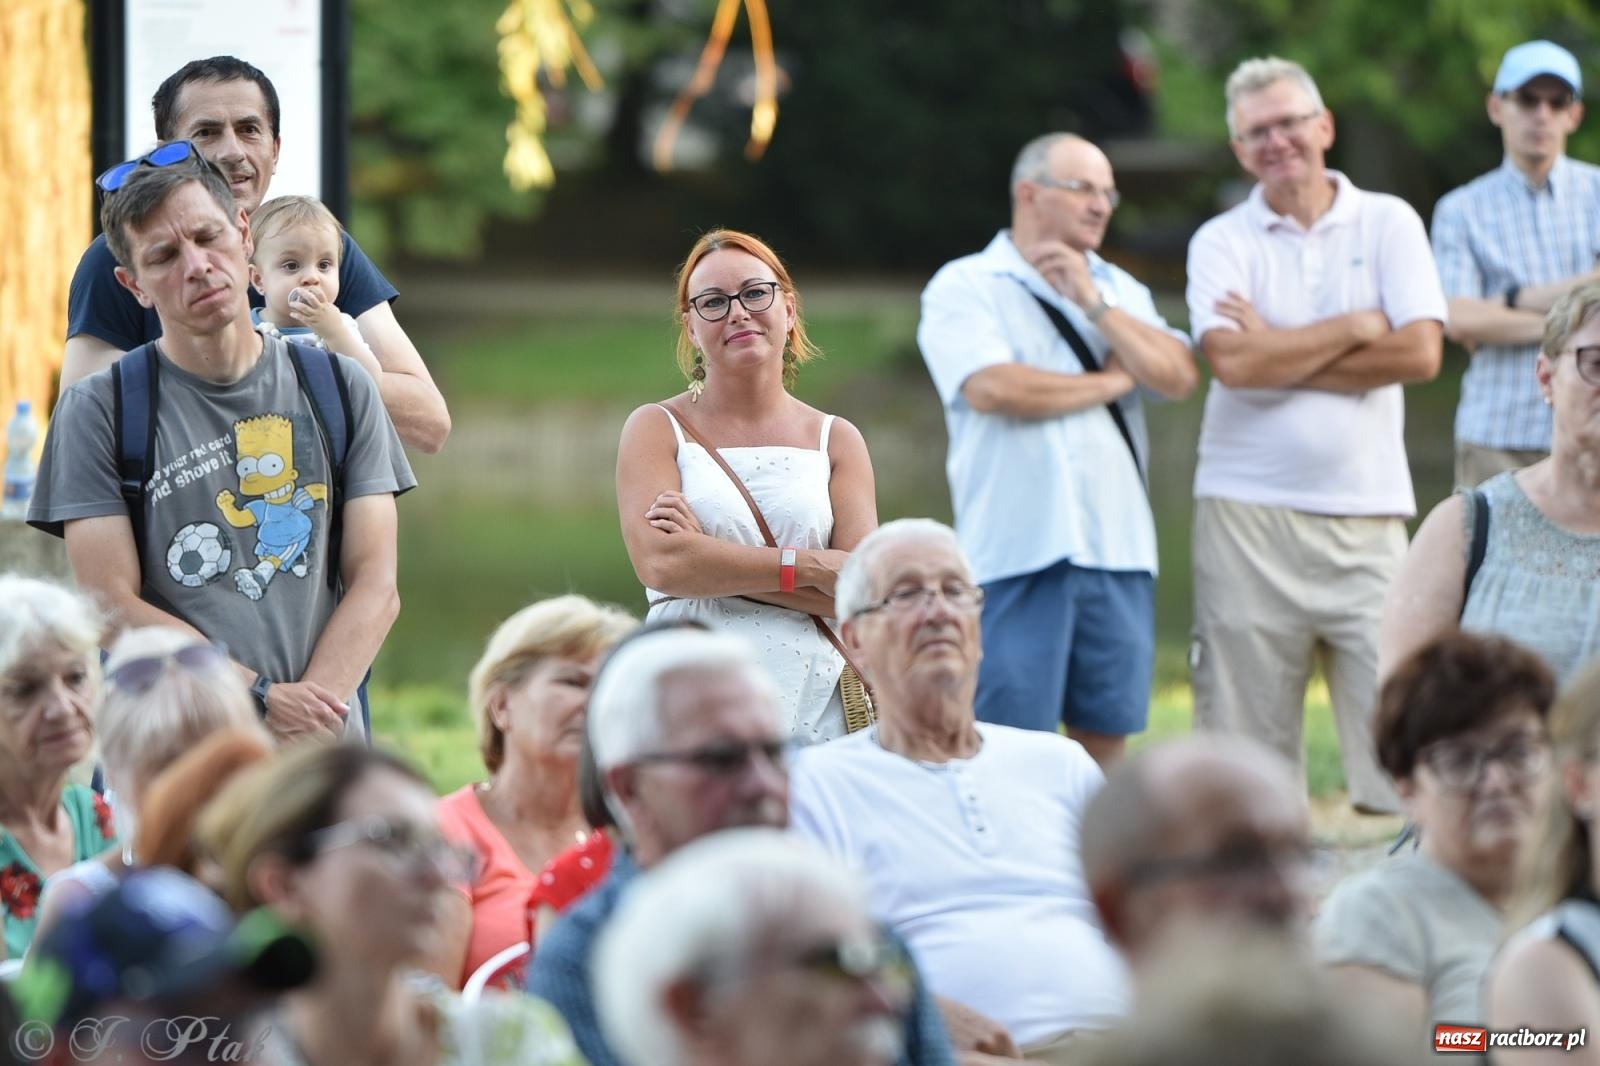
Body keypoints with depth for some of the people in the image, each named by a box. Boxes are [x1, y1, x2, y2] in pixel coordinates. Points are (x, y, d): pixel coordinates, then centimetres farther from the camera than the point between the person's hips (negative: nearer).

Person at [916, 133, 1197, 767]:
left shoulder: (1119, 291, 18)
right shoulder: (965, 287, 2)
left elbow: (1179, 378, 3)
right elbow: (993, 388, -15)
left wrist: (1093, 303, -4)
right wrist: (1110, 383, 0)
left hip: (1119, 547, 5)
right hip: (1019, 550, -5)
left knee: (1104, 744, 7)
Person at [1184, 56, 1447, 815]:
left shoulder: (1387, 224, 8)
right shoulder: (1222, 242, 6)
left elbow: (1419, 353, -6)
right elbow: (1231, 361, -11)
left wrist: (1279, 353, -7)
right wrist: (1357, 327, -5)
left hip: (1367, 514, 0)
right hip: (1248, 515, 0)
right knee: (1246, 735, -1)